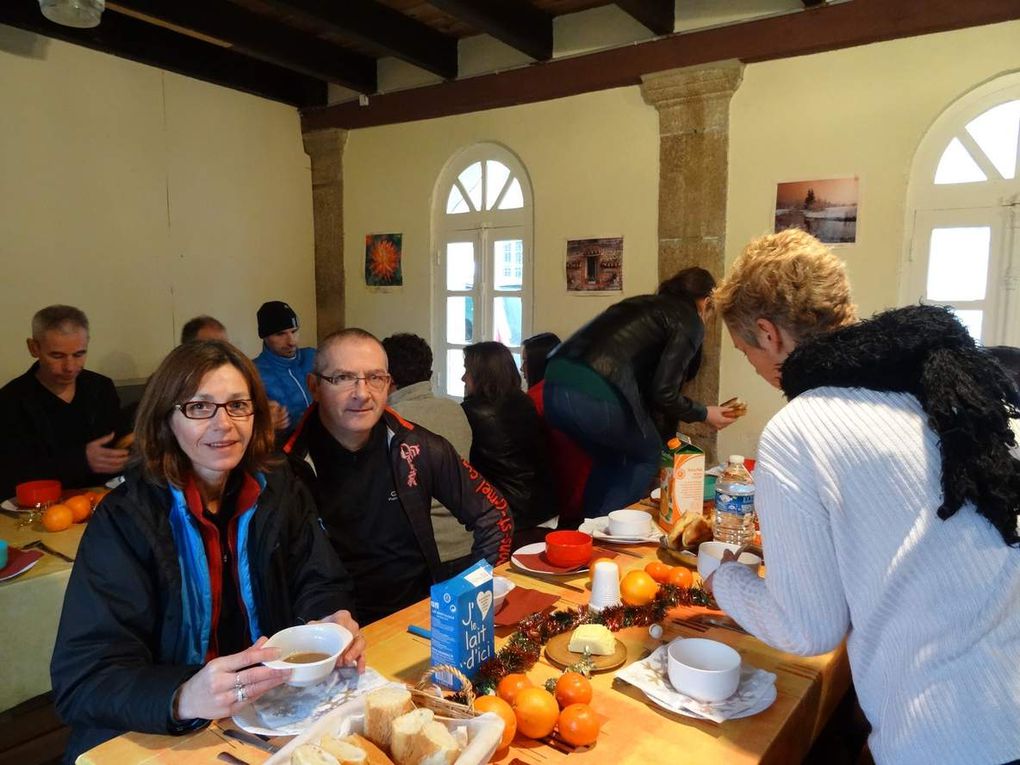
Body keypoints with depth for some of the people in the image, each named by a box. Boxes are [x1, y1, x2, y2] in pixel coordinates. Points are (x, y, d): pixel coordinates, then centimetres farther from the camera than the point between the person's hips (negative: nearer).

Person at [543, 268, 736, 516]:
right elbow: (663, 393, 1)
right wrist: (704, 414, 20)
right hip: (598, 394, -7)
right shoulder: (690, 322, 10)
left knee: (609, 457, 30)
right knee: (648, 456, 21)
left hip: (555, 384, 7)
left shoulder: (642, 303, 30)